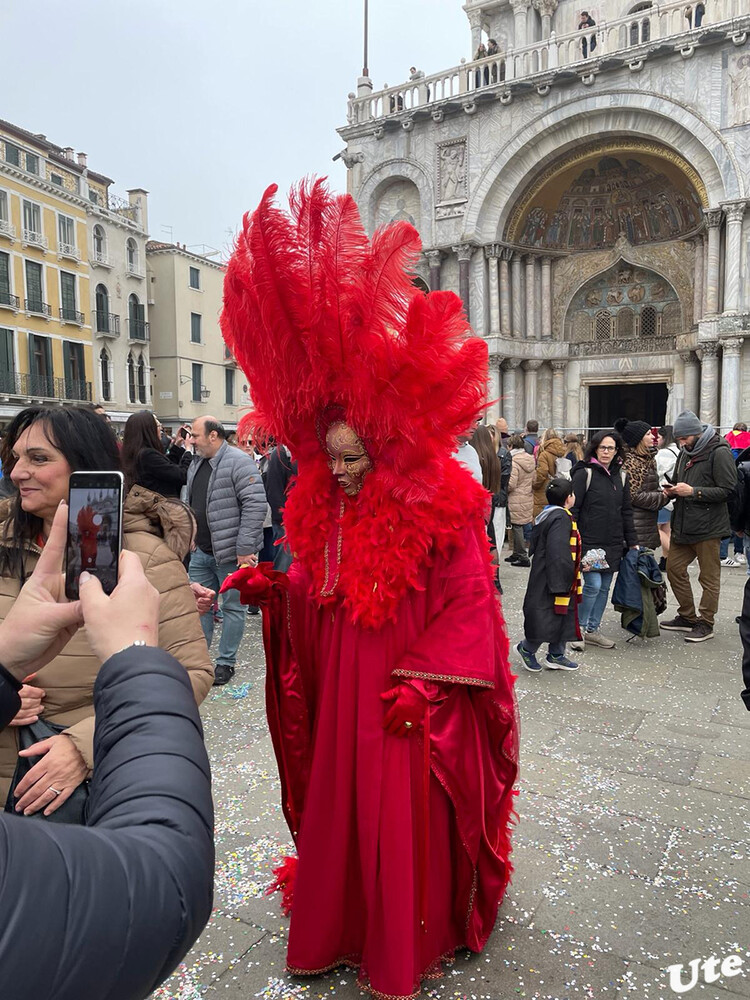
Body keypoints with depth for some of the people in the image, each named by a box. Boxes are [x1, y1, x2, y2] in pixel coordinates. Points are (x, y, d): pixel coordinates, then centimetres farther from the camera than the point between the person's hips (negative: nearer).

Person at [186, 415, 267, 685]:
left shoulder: (238, 462, -14)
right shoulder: (196, 465, 13)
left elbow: (255, 505, -20)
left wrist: (245, 548, -21)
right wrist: (191, 538, 17)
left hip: (231, 552, -8)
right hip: (201, 552, 8)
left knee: (232, 607, 6)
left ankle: (225, 662, 18)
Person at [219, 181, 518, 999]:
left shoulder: (439, 508, -16)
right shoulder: (321, 509, 2)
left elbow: (469, 603, -14)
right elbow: (315, 593, 10)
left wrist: (422, 681, -18)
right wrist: (273, 591, -9)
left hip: (407, 699, -5)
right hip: (339, 693, 5)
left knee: (408, 821, 10)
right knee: (337, 810, 17)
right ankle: (335, 929, 40)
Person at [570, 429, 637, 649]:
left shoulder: (621, 476, 11)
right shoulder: (584, 473, -7)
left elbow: (626, 511, 16)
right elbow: (573, 509, -8)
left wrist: (632, 541, 13)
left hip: (613, 544, 6)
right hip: (589, 542, -6)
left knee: (604, 587, 9)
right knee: (593, 585, -12)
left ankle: (592, 630, 21)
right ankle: (578, 627, 7)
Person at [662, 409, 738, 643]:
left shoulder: (719, 452, -12)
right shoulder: (686, 453, 14)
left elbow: (728, 490, -17)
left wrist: (693, 491, -21)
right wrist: (672, 491, 3)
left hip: (708, 526, -8)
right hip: (683, 525, 8)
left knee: (709, 576, 4)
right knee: (674, 568, 12)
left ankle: (705, 623, 16)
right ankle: (687, 617, 26)